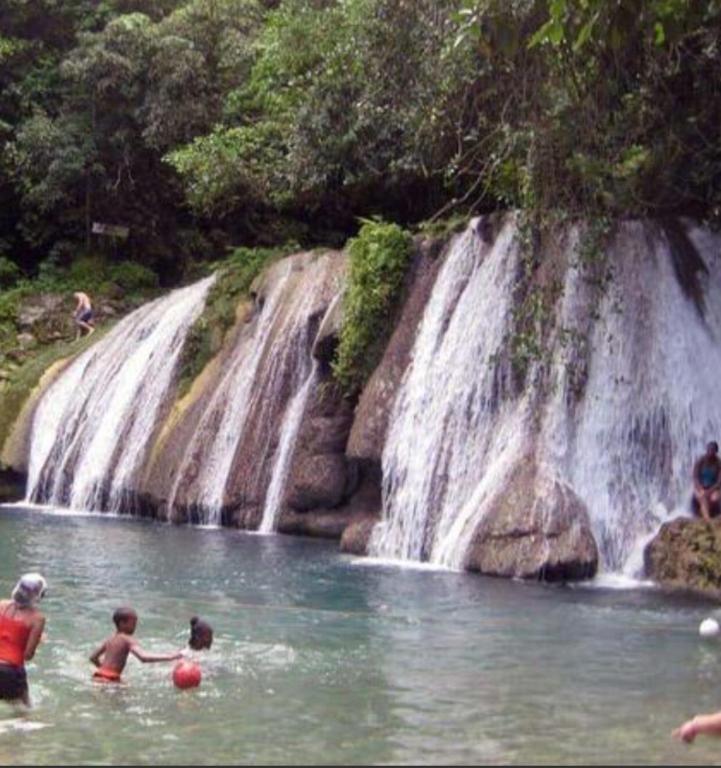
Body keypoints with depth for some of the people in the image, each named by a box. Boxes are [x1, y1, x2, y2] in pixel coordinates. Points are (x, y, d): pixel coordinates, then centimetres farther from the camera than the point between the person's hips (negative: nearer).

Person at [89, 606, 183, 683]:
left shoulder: (110, 639, 16)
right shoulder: (128, 639, -10)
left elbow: (93, 657, 24)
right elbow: (144, 657, -26)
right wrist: (170, 657, -27)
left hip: (99, 676, 9)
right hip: (110, 680, -9)